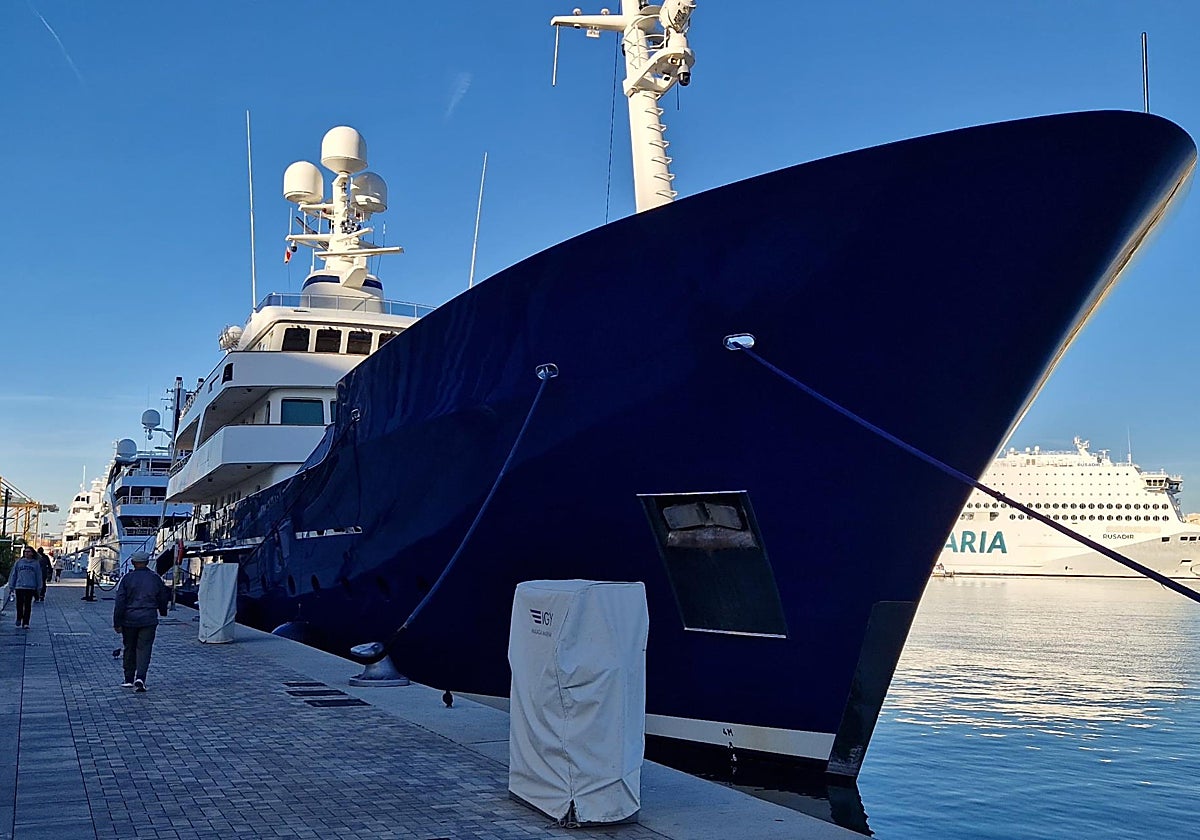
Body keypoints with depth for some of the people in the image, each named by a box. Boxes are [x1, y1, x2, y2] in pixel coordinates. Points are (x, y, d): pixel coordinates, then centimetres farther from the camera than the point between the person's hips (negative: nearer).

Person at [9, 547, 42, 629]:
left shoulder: (36, 563, 6)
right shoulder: (18, 562, 6)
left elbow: (39, 576, 8)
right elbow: (13, 574, 8)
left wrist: (39, 587, 4)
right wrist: (11, 586, 4)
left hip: (31, 588, 0)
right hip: (19, 587, 0)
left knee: (28, 605, 1)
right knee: (19, 604, 1)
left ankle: (26, 623, 4)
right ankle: (19, 619, 23)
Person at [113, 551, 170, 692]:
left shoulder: (127, 578, -5)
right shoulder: (155, 579, 2)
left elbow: (120, 602, -7)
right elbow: (163, 598, 11)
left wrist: (117, 622, -4)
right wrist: (163, 612, 31)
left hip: (129, 620, 0)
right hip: (149, 621, 0)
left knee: (129, 649, 13)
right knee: (144, 649, 1)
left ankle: (129, 679, 20)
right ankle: (140, 678, -16)